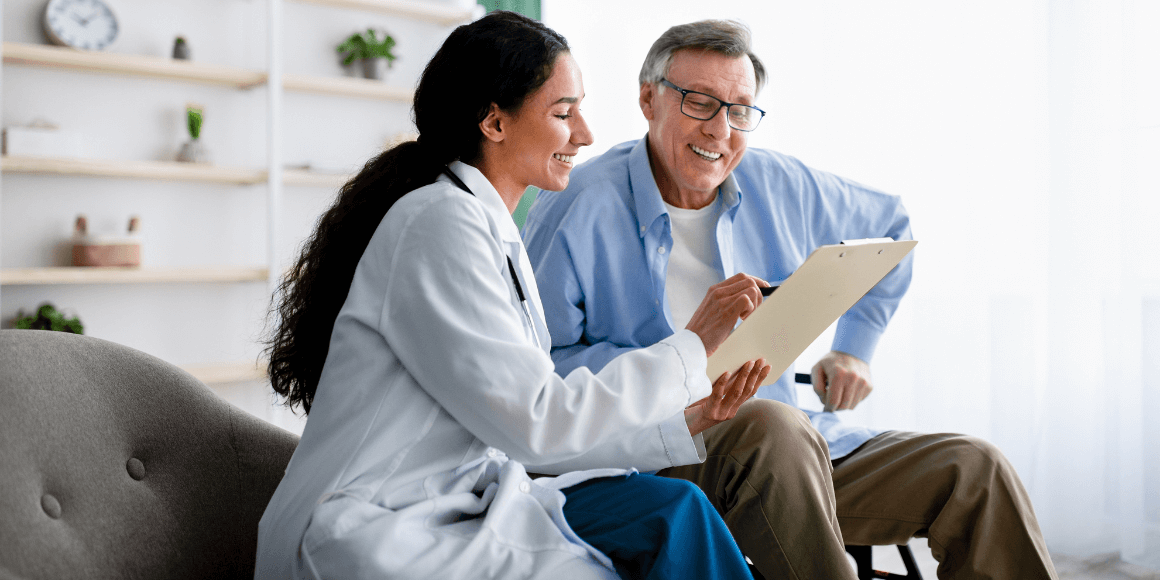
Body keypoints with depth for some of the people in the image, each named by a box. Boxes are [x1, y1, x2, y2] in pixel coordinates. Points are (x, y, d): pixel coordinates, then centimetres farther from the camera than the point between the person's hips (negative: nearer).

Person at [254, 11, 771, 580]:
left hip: (463, 501, 8)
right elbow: (537, 424, -21)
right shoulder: (440, 221, -16)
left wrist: (685, 423, 3)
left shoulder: (493, 232, 13)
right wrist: (693, 344, -14)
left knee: (672, 508, -9)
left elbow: (528, 430, 9)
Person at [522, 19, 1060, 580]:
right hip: (654, 461, -5)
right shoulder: (576, 208, -8)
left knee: (975, 469, -11)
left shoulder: (780, 184, 8)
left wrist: (853, 348, 17)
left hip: (791, 453, 6)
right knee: (772, 424, -38)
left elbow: (889, 227, 26)